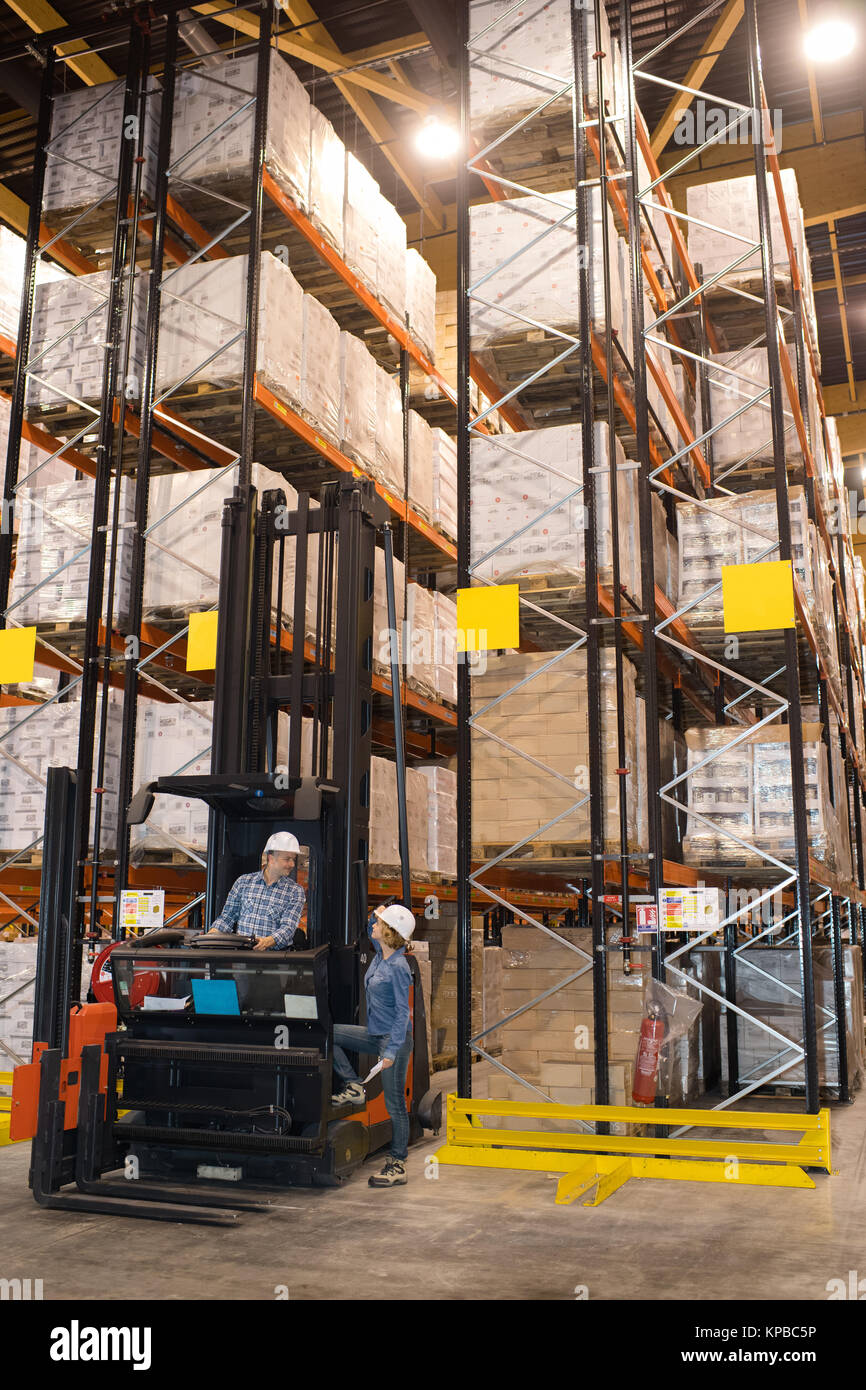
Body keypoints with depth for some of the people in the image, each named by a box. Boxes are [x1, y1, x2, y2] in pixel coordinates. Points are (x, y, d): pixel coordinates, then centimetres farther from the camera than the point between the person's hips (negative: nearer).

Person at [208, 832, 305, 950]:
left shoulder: (295, 891, 8)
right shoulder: (243, 881, 13)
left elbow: (288, 928, -4)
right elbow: (227, 917, 17)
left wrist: (267, 942, -24)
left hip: (275, 955, -1)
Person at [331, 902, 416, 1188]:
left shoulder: (398, 967, -20)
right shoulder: (380, 955, 3)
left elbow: (402, 1012, -20)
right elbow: (372, 932, 27)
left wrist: (391, 1051, -23)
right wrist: (376, 916, 4)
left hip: (394, 1039, -9)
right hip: (375, 1034, 9)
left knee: (395, 1104, 0)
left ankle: (397, 1166, 11)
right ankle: (353, 1087, 11)